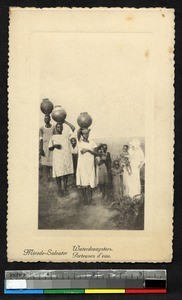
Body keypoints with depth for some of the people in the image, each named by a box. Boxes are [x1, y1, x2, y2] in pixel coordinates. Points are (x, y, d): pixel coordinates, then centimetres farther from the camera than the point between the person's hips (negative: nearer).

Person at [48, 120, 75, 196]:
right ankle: (59, 189, 10)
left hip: (67, 157, 1)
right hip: (57, 158, -1)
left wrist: (65, 122, -2)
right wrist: (54, 146, -11)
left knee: (65, 174, 4)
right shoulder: (53, 137, 8)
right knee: (58, 174, -1)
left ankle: (64, 189, 13)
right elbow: (50, 148, 10)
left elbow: (73, 128, -3)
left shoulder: (66, 134, 9)